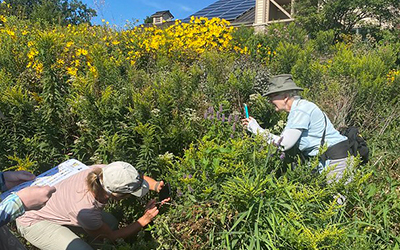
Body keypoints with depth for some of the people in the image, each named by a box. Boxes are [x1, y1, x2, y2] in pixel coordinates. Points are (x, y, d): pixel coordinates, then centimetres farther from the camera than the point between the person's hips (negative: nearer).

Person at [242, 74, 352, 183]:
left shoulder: (300, 110, -20)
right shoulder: (297, 109, 10)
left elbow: (284, 144, -23)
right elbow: (284, 139, 7)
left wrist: (257, 129, -15)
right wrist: (255, 128, 7)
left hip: (335, 159, -9)